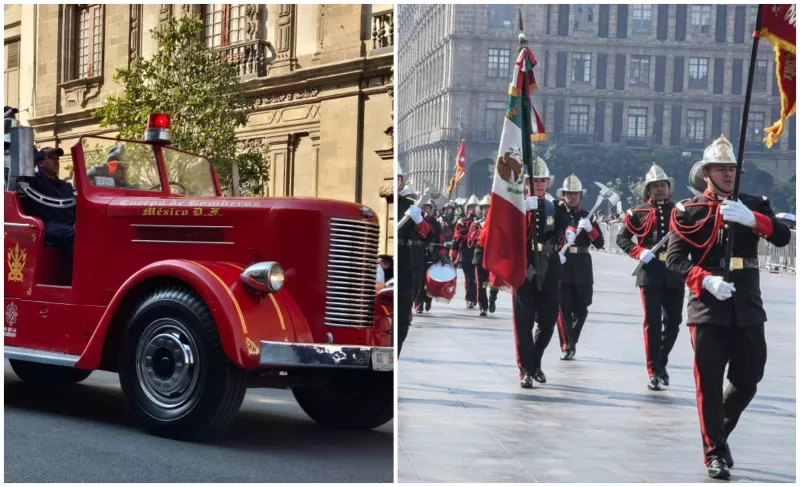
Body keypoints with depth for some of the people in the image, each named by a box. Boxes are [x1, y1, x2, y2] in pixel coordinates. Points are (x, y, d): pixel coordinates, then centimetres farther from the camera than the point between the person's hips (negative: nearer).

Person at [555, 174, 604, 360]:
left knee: (581, 310, 7)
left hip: (582, 270, 3)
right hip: (560, 266, -3)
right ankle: (566, 346, -1)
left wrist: (589, 228, -15)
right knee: (564, 308, -5)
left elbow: (599, 243, 3)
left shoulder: (587, 216, 10)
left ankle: (571, 341, 27)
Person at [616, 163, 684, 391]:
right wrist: (639, 252, -12)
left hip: (675, 274, 3)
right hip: (650, 273, -3)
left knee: (673, 322, 8)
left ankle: (661, 362, 30)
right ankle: (654, 372, -1)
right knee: (653, 322, -8)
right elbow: (622, 238, 4)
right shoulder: (638, 212, 4)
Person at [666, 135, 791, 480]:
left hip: (748, 309, 3)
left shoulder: (753, 205, 9)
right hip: (708, 309, -3)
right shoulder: (689, 211, 1)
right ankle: (714, 453, 10)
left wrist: (752, 219, -22)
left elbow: (783, 238, -5)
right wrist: (706, 280, -21)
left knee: (748, 380, 7)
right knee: (709, 383, -1)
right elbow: (674, 258, -6)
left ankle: (719, 432, 33)